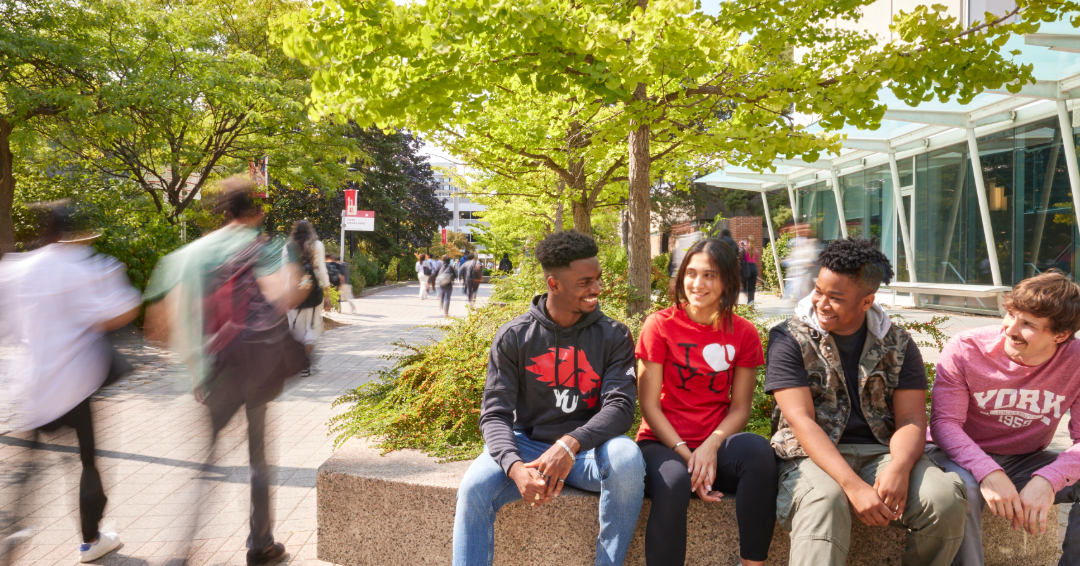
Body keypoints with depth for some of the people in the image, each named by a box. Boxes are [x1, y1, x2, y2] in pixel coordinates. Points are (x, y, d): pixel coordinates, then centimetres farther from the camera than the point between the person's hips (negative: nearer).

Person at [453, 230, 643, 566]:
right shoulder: (513, 337, -1)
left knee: (626, 457, -33)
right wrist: (515, 467, -27)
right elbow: (495, 414, -6)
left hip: (587, 451, 0)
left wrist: (570, 444, -31)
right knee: (474, 487, -29)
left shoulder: (613, 337, -1)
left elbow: (621, 405, -12)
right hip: (527, 445, 0)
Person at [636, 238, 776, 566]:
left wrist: (710, 447, -16)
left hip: (714, 445, 2)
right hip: (663, 444, -2)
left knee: (758, 450, -31)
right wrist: (685, 454, -16)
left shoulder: (743, 333, 5)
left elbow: (739, 408, 3)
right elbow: (649, 406, -4)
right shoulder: (660, 325, -3)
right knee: (673, 481, -36)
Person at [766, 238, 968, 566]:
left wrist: (899, 468, -23)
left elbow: (911, 419, 1)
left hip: (882, 452, 4)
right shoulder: (789, 339, -2)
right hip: (814, 454, -4)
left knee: (946, 499, -24)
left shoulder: (898, 344, 8)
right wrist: (854, 486, -24)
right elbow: (801, 420, -11)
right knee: (823, 500, -37)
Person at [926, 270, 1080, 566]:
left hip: (1025, 462, 3)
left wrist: (1048, 480, -34)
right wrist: (988, 473, -36)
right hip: (965, 456, -3)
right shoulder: (965, 349, -18)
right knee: (961, 488, -36)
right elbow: (944, 422, -19)